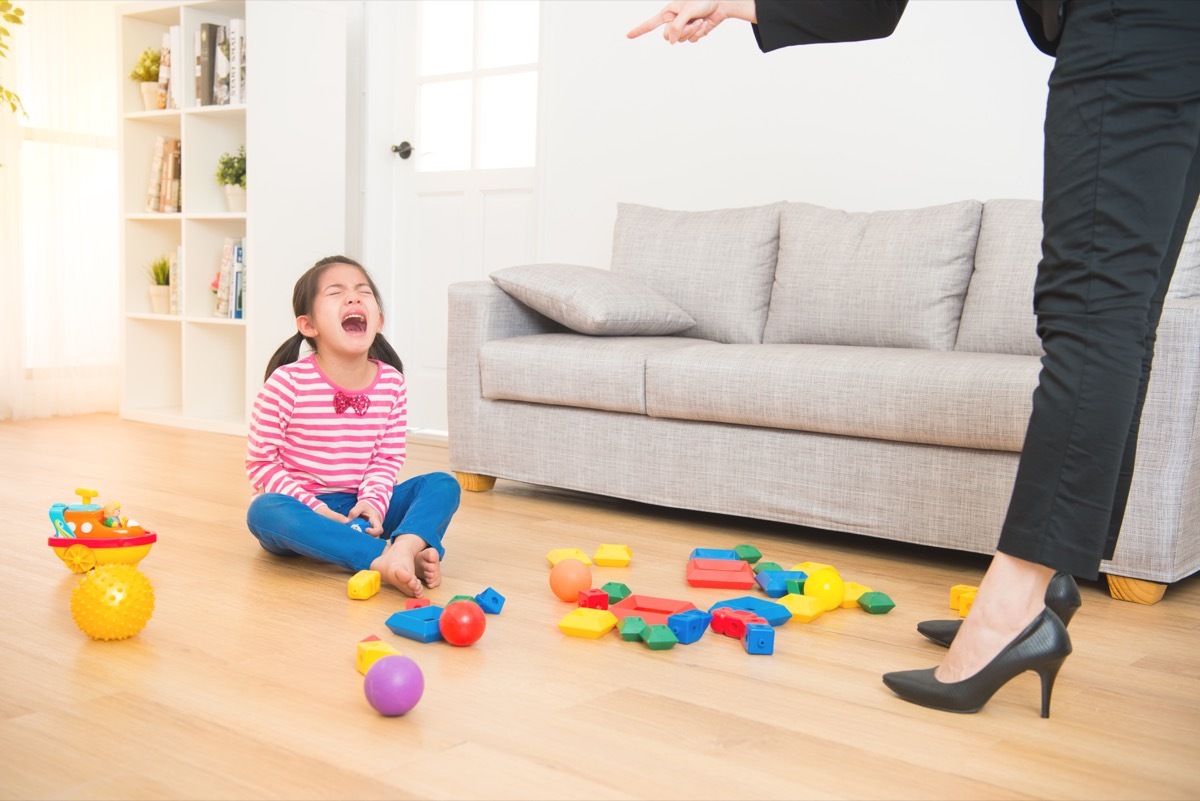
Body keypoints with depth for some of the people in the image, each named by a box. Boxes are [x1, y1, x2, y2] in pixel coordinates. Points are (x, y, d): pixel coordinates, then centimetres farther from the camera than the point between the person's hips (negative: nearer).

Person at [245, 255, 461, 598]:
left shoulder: (391, 382, -4)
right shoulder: (287, 382, -15)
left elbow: (388, 457, 3)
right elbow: (261, 463, -10)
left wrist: (373, 502, -17)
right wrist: (316, 510, -20)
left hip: (358, 509, 4)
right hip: (302, 507, -3)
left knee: (443, 484, -12)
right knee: (265, 511, -36)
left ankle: (406, 546, -43)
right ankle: (385, 558, -46)